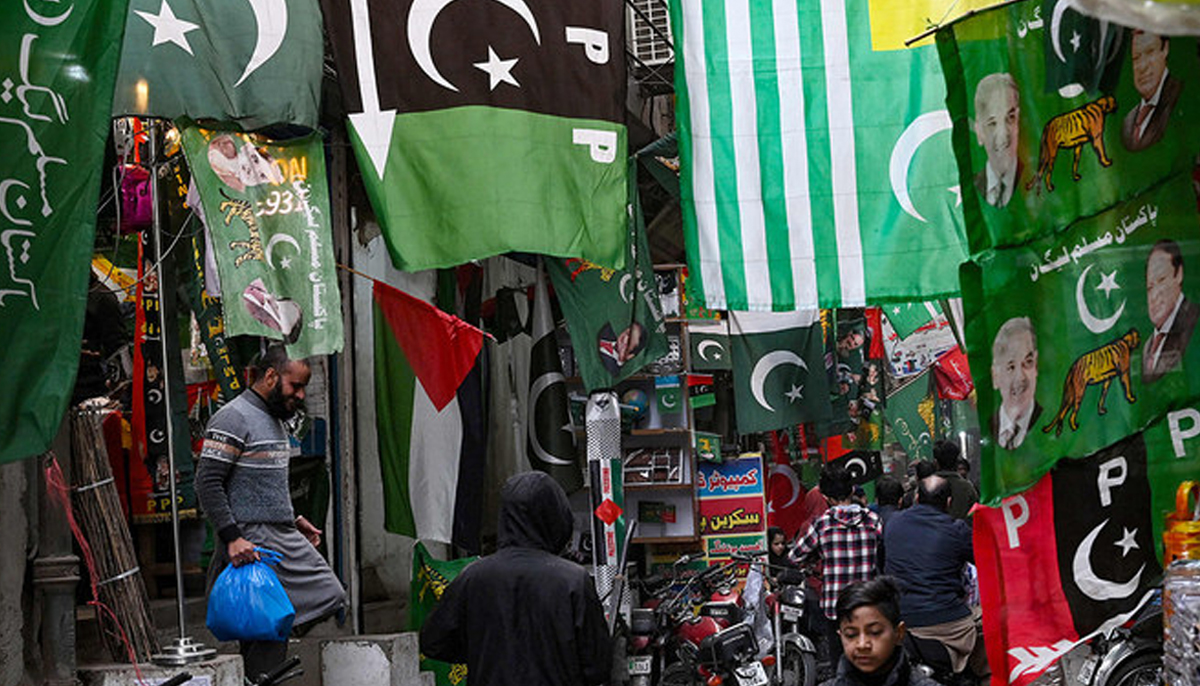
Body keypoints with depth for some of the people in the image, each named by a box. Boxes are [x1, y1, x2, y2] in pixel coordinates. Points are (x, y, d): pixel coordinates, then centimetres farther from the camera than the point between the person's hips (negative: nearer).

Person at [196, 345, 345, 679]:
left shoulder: (275, 419, 18)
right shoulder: (233, 418, -12)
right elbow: (207, 483, -17)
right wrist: (232, 537, -22)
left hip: (287, 538, 9)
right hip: (254, 541, -9)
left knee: (332, 598, 3)